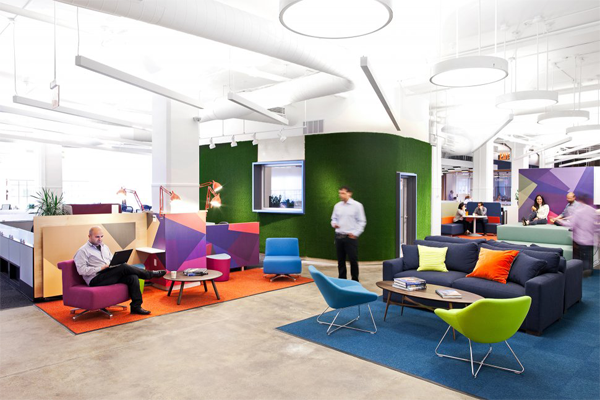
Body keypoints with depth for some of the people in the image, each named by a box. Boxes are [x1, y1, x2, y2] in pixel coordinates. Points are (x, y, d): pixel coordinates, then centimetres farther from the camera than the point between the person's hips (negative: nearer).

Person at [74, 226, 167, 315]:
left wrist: (116, 263, -1)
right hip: (96, 280, -7)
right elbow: (82, 270, -13)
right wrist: (101, 268, -17)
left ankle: (136, 306, -17)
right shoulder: (82, 251, -1)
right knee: (124, 267, -27)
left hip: (111, 276, 7)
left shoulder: (104, 247, 21)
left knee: (133, 277, -21)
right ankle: (151, 274, -13)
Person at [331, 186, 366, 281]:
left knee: (353, 260, -2)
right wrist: (334, 224, -4)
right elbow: (334, 219, 19)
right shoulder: (337, 206, 9)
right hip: (339, 237, 4)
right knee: (340, 260, 10)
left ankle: (355, 281, 11)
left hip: (351, 237, -4)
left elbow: (362, 221, -3)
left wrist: (355, 233, -11)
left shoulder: (357, 205, -4)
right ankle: (342, 279, 22)